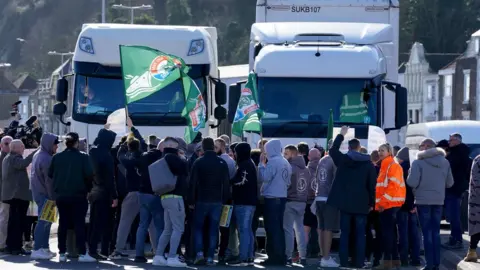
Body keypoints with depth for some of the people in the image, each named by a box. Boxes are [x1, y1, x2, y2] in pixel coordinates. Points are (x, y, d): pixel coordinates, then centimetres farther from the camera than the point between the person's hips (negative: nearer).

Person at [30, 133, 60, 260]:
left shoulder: (38, 155, 14)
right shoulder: (46, 159, -19)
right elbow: (49, 180, -20)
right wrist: (53, 197, -16)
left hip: (38, 192, 10)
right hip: (45, 194, -10)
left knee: (45, 221, 15)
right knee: (44, 222, -10)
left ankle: (44, 248, 18)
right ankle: (38, 249, -12)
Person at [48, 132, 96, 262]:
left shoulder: (57, 157, 2)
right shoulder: (83, 157, -9)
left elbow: (50, 174, 4)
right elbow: (89, 175, -14)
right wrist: (88, 188, 2)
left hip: (61, 195, 4)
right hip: (78, 195, -4)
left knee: (63, 224, 10)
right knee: (79, 224, -2)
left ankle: (62, 253, 10)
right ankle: (82, 253, -7)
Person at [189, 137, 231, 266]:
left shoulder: (198, 162, -4)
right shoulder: (222, 163, 3)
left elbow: (193, 183, -5)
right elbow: (226, 183, 4)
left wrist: (191, 200, 0)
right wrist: (225, 199, 9)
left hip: (201, 200, -2)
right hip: (217, 201, 2)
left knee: (198, 227, 10)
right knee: (213, 229, 5)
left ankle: (199, 253, -7)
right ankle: (210, 257, 0)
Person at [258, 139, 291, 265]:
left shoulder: (273, 162, -14)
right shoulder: (286, 163, 10)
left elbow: (264, 177, -19)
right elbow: (288, 182, 17)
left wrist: (261, 164, -9)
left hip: (271, 198, -8)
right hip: (282, 197, 8)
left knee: (272, 228, -4)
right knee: (279, 228, 13)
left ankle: (274, 256, -6)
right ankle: (281, 256, 16)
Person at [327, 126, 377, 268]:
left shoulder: (342, 159, -3)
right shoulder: (368, 163, -2)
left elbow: (332, 150, 19)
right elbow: (372, 185, -1)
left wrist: (341, 135, 25)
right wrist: (372, 203, 6)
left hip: (345, 202, 1)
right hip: (361, 203, -1)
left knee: (345, 233, 6)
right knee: (360, 234, 4)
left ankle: (344, 261, 2)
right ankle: (359, 262, -1)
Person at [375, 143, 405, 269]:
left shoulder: (393, 166, -9)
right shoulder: (384, 166, 20)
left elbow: (393, 186, -18)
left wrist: (382, 202, -19)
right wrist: (379, 203, 14)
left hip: (389, 204, -10)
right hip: (385, 205, 10)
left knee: (387, 232, -11)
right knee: (391, 232, 11)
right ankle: (395, 259, 14)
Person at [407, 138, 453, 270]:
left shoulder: (418, 162, -11)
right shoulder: (445, 162, 5)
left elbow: (412, 183, -16)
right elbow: (450, 183, 10)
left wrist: (409, 176, 5)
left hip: (423, 200, -4)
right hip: (438, 201, 4)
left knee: (427, 232, 0)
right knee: (436, 232, 11)